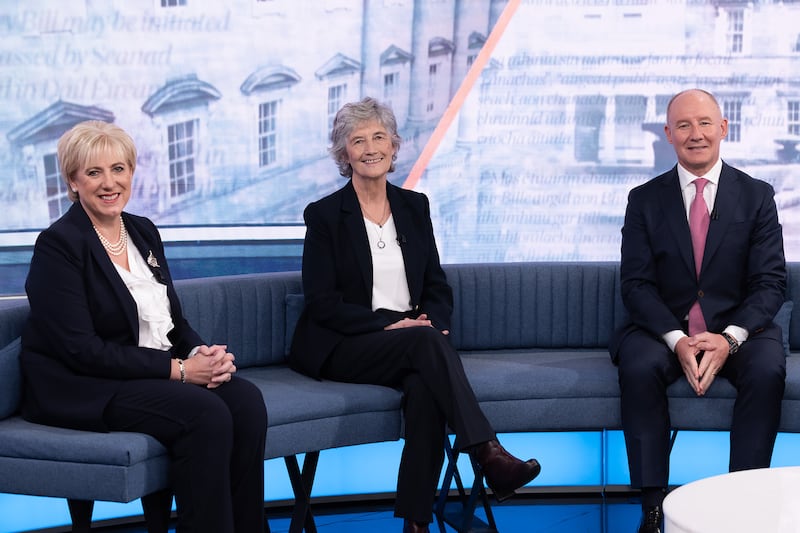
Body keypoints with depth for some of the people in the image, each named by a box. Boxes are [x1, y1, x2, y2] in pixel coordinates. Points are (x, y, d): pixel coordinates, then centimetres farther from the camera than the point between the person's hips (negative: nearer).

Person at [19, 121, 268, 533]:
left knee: (246, 400, -21)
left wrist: (203, 355, -9)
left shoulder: (144, 232, 13)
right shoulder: (58, 244, -10)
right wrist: (177, 369, -19)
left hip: (154, 373, 7)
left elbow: (174, 321, 15)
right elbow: (80, 349, -17)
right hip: (82, 390, -7)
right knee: (206, 413, -30)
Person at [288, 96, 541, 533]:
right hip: (342, 349, -3)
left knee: (426, 386, -32)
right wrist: (389, 325, -17)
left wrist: (433, 322, -10)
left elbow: (437, 287, 13)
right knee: (426, 342, -34)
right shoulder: (324, 215, 0)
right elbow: (322, 303, -6)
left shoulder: (414, 206, 13)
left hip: (413, 338, 3)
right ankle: (489, 455, -42)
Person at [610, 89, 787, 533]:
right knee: (639, 368, -31)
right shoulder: (645, 200, 5)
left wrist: (730, 338, -20)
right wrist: (678, 340, -19)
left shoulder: (757, 196, 5)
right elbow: (637, 284, -2)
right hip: (664, 329, 0)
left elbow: (770, 282, -2)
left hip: (738, 329, 0)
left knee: (768, 371, -32)